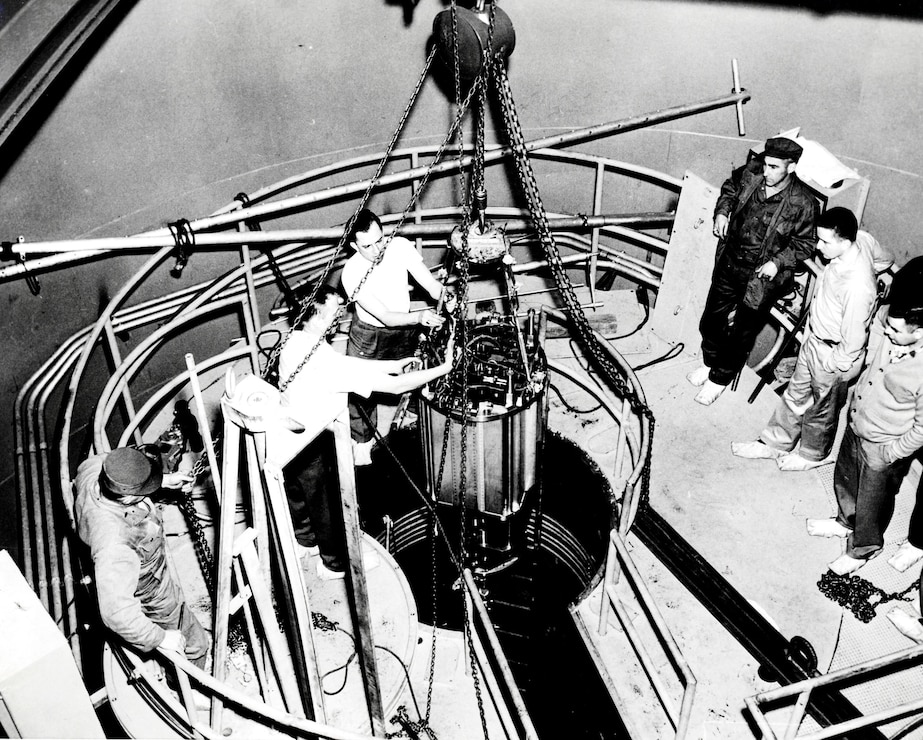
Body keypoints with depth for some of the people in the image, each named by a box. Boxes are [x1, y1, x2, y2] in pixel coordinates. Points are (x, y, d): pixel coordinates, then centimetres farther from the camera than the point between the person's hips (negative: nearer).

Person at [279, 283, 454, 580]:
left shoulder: (294, 342, -5)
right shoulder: (327, 360, -32)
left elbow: (351, 365, 4)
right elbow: (394, 386, -30)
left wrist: (396, 364, -1)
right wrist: (443, 368, -20)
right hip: (312, 448, -8)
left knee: (296, 491, 29)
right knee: (328, 502, 15)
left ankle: (304, 540, 55)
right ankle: (335, 563, 37)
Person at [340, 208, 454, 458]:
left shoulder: (400, 246, -18)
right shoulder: (352, 273, -27)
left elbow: (430, 282, -16)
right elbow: (385, 317, -30)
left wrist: (446, 297, -40)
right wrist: (419, 316, -46)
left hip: (405, 328, 3)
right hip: (370, 336, -3)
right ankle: (362, 441, 27)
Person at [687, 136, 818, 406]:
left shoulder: (803, 203, -21)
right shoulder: (751, 172, -10)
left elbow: (804, 242, -8)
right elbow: (730, 187, 13)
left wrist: (778, 262, -22)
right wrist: (722, 211, -4)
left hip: (762, 277, -4)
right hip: (729, 263, 5)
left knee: (741, 333, 8)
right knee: (711, 319, 18)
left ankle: (720, 378, 31)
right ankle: (710, 362, 45)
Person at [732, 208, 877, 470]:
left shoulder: (857, 286, -37)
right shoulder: (855, 248, -11)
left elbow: (854, 339, -27)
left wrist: (834, 367, -12)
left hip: (833, 354, -8)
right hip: (814, 338, 8)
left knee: (822, 411, 19)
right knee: (795, 396, 25)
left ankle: (813, 454, 46)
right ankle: (774, 443, 45)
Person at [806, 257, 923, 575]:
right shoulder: (893, 327, -18)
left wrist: (889, 454, -15)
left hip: (883, 449, -6)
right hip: (856, 425, 7)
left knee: (871, 503, 21)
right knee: (845, 478, 31)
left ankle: (863, 548, 50)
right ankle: (846, 521, 60)